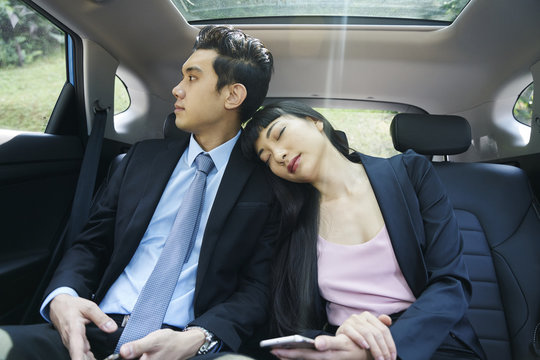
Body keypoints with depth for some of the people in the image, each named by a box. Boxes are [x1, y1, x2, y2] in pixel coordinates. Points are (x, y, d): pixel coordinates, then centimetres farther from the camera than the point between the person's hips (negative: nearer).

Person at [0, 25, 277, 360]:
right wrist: (60, 296, -9)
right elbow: (92, 243, 13)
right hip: (96, 331, 3)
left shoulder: (262, 186, 1)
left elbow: (256, 289, -3)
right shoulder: (144, 156, 13)